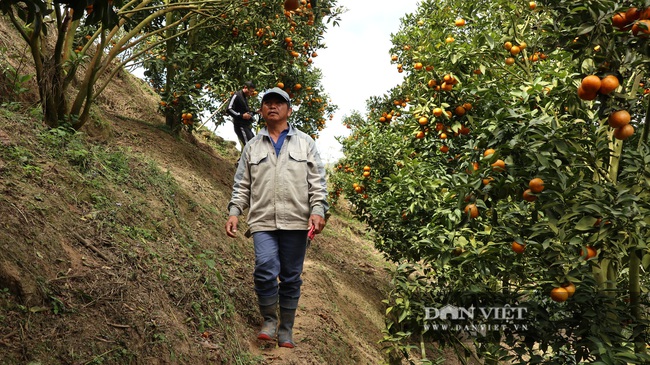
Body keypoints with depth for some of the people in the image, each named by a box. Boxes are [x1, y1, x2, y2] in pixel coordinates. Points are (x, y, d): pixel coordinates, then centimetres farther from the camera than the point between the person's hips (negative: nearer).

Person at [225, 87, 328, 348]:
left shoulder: (305, 143, 10)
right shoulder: (252, 147, 15)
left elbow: (317, 182, 5)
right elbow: (242, 185, 15)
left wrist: (318, 211, -7)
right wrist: (234, 213, 4)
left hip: (296, 221, 0)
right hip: (263, 221, 0)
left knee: (291, 277, 5)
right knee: (265, 270, -16)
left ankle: (286, 329, 20)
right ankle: (269, 319, 8)